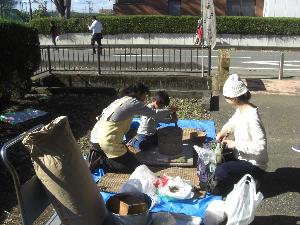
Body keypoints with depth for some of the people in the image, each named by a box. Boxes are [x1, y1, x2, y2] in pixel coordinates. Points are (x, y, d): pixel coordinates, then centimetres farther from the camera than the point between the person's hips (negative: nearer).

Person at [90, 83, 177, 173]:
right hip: (107, 140, -10)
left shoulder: (122, 100, 18)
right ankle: (101, 161, -6)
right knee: (133, 166, -1)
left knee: (126, 153, 26)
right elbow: (155, 114, -1)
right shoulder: (133, 102, -6)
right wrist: (170, 111, 15)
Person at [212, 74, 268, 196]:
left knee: (221, 171, -27)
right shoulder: (240, 109, -2)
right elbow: (233, 121, 20)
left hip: (254, 165, -9)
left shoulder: (251, 117, -29)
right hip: (241, 156, 9)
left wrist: (235, 144, -25)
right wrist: (224, 130, 0)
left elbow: (260, 146, -33)